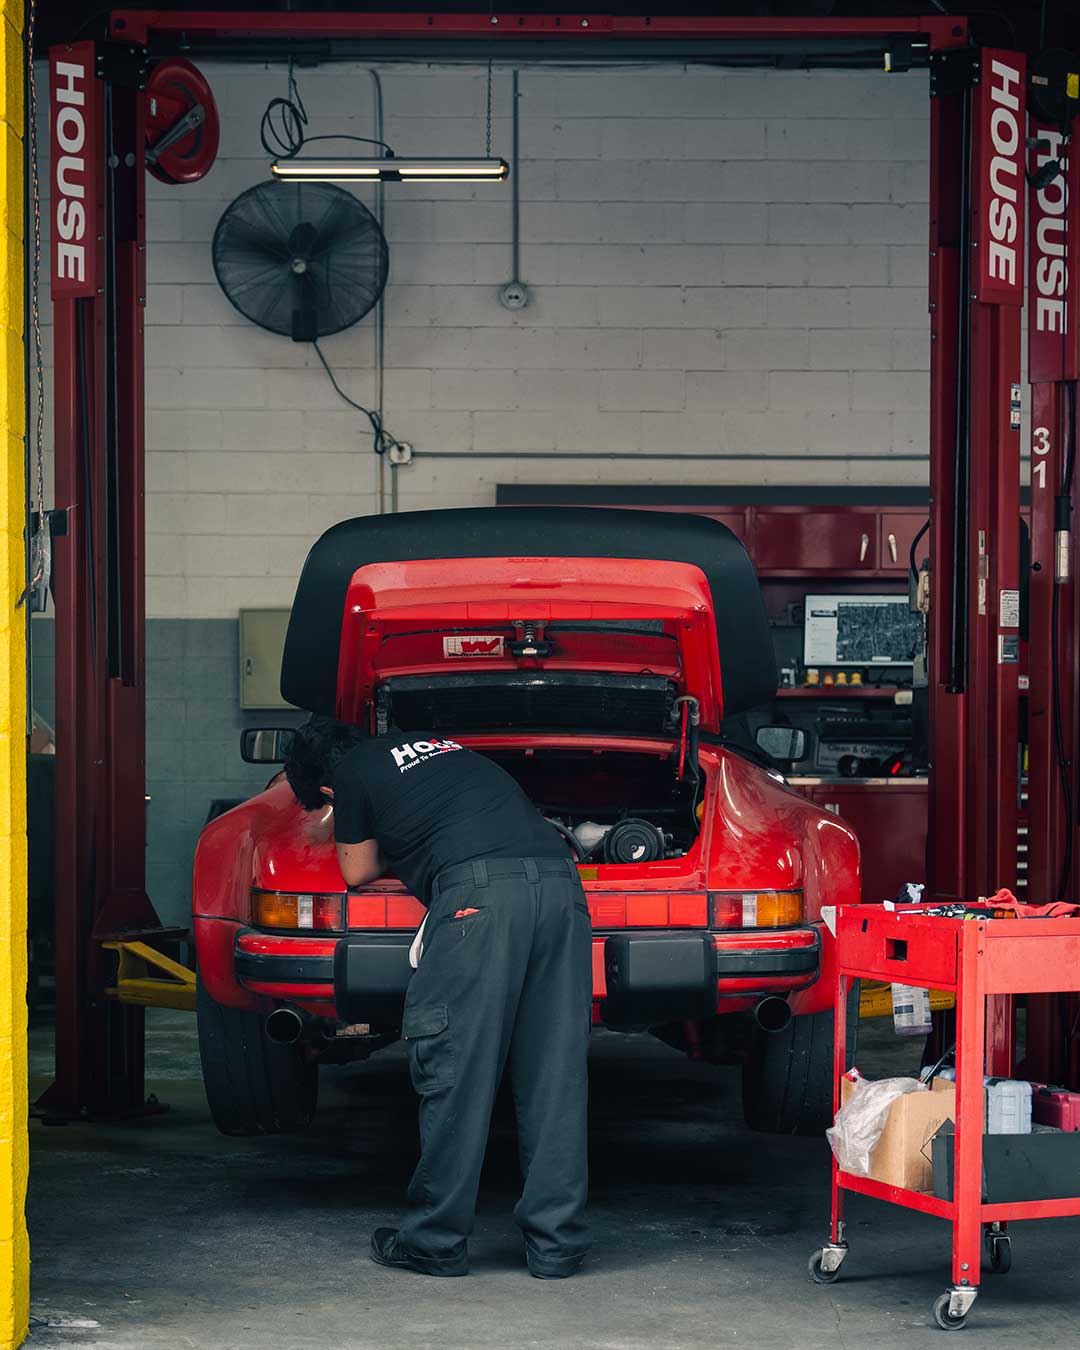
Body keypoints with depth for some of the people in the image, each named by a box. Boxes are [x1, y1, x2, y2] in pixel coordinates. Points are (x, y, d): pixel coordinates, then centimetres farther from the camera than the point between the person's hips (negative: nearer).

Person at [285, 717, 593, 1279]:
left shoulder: (353, 775, 15)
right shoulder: (439, 744, 34)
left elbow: (358, 871, 27)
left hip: (482, 890, -6)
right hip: (558, 877, 7)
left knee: (455, 1069, 1)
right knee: (555, 1074, 7)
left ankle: (437, 1242, 5)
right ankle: (556, 1242, 9)